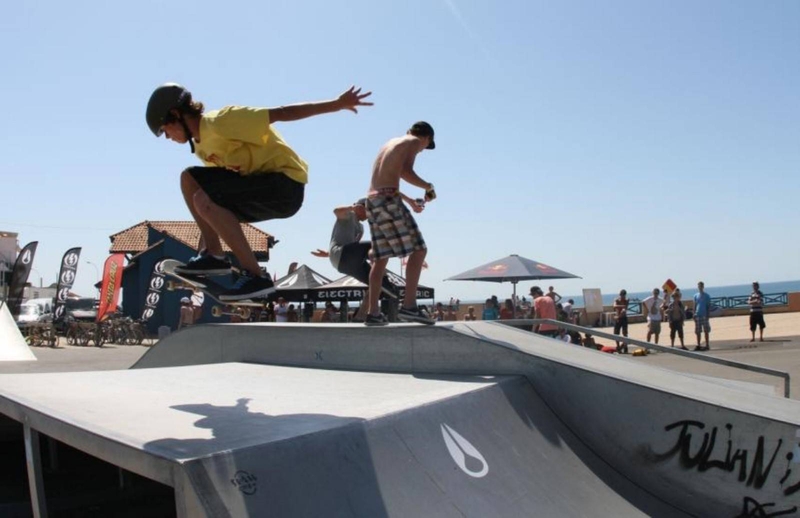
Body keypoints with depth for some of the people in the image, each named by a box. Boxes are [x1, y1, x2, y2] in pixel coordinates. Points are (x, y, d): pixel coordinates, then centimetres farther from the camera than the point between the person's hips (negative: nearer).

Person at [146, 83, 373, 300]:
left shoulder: (219, 122, -16)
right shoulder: (201, 145, 14)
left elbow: (280, 113, -20)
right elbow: (219, 185, 24)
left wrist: (337, 104, -22)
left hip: (286, 185, -9)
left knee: (205, 201, -24)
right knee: (190, 178, 8)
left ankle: (255, 276, -22)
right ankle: (213, 254, 5)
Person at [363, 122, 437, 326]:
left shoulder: (390, 143, 27)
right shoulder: (414, 142, 3)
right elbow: (405, 172, -15)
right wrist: (428, 186, 0)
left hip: (372, 201, 8)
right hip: (389, 201, -8)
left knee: (381, 258, 10)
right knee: (418, 250, -6)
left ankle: (373, 313, 8)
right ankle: (409, 306, -16)